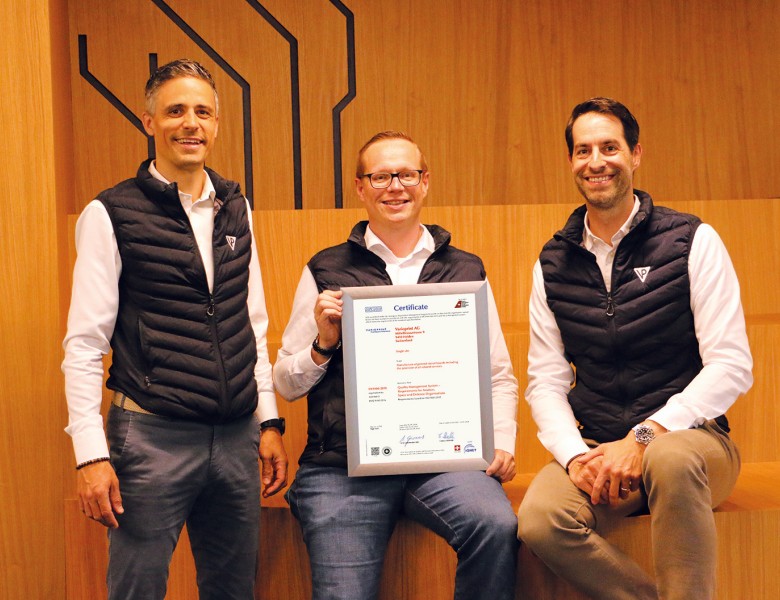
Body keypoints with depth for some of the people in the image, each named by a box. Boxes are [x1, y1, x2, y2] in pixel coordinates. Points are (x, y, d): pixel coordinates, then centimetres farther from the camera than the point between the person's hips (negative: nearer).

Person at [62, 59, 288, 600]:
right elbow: (84, 344, -7)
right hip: (153, 435, -4)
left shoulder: (236, 209, 10)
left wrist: (270, 421, 11)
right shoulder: (111, 215, -5)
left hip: (237, 436, 5)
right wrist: (91, 455, -12)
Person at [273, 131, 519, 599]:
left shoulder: (466, 271, 13)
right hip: (342, 467, 0)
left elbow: (499, 376, 16)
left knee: (497, 525, -27)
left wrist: (502, 442, 0)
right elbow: (286, 384, 11)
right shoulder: (326, 271, 9)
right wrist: (324, 344, -8)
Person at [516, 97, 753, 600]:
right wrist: (575, 455, -13)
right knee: (540, 520, -27)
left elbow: (732, 367, -8)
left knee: (671, 460, -38)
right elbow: (546, 381, 5)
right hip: (595, 446, 3)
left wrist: (644, 437, -18)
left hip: (686, 437, -3)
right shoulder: (553, 265, 8)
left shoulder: (692, 242, -2)